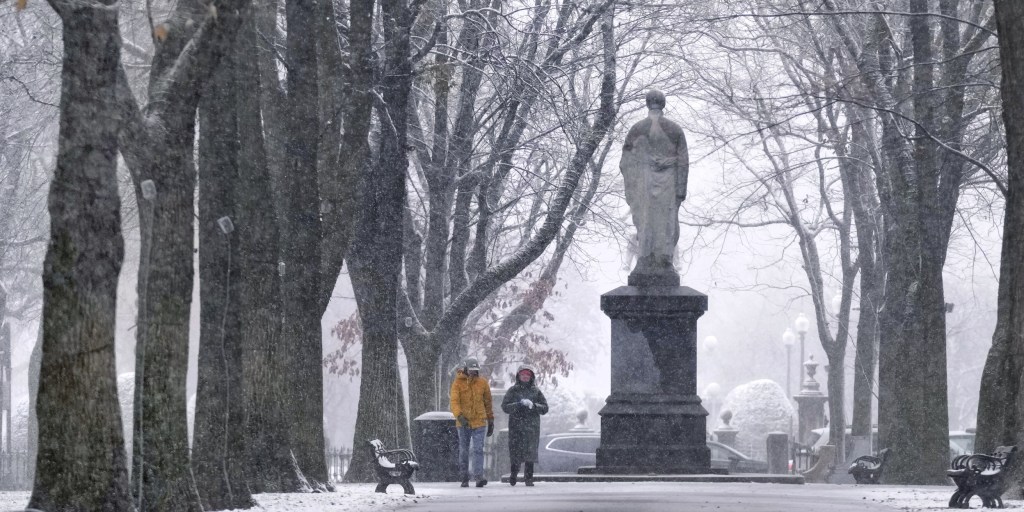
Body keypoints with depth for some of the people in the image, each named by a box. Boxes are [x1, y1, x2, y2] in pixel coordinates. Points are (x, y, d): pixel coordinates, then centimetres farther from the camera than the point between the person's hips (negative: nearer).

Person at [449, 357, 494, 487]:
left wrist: (491, 421, 13)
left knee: (478, 450, -11)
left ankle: (479, 477, -17)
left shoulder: (482, 382, 4)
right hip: (463, 423, 0)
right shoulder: (458, 383, -4)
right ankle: (464, 478, 17)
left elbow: (488, 403, 12)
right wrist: (459, 416, -31)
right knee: (463, 451, 9)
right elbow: (454, 402, -15)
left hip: (479, 422, 0)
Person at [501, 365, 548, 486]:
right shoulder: (513, 390, 7)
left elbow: (545, 408, 7)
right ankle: (514, 473, 22)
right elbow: (505, 407, -3)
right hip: (516, 426, -1)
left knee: (530, 452, -5)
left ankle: (529, 478, 1)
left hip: (532, 426, 1)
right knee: (515, 451, -1)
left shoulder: (535, 391, 10)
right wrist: (520, 404, -15)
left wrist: (533, 406, -12)